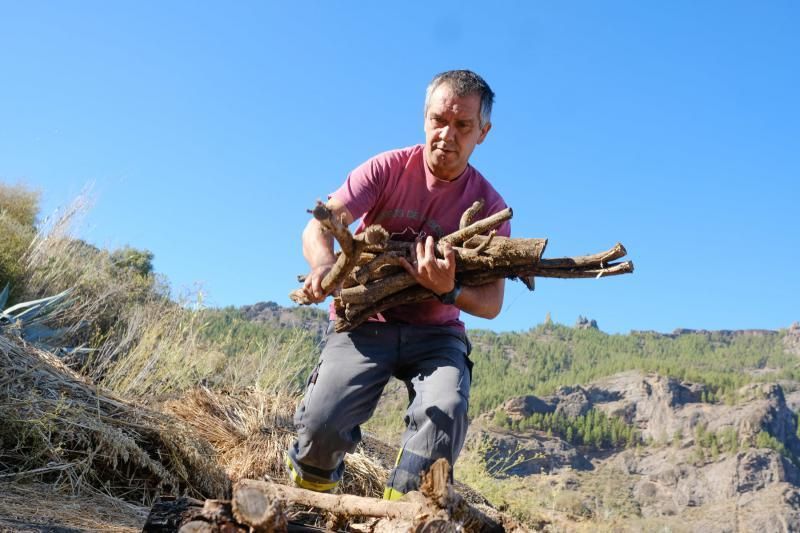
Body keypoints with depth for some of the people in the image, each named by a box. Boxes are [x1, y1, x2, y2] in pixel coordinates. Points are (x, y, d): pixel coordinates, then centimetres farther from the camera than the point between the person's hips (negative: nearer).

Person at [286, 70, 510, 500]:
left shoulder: (488, 206, -3)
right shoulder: (388, 169, -6)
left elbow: (492, 303, -7)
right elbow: (318, 227, -13)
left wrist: (449, 292, -30)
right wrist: (325, 265, -38)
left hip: (435, 332, 1)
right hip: (364, 318, -1)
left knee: (445, 412, -30)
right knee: (323, 422, -22)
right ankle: (307, 501, 13)